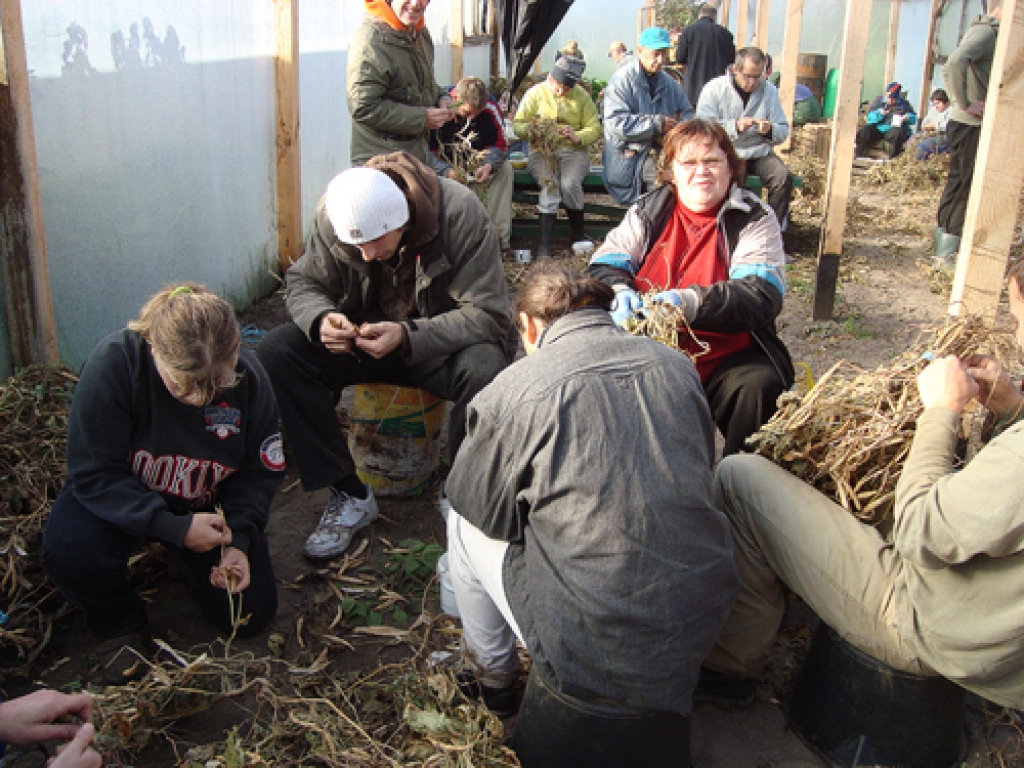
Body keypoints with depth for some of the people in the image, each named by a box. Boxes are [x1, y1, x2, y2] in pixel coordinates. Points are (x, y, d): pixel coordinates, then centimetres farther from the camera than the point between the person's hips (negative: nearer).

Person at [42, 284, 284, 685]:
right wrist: (174, 527, -34)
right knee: (68, 548, -35)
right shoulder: (113, 362, -31)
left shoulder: (249, 378, -22)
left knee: (249, 616, -6)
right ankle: (119, 623, 1)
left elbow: (259, 472, -9)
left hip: (207, 503, 3)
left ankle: (183, 559, 27)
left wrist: (239, 541, -24)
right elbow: (93, 474, -26)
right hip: (121, 495, -2)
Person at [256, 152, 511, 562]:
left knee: (485, 368, -37)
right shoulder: (334, 212, -14)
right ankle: (349, 495, -11)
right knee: (274, 354, -20)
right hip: (363, 336, 4)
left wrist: (408, 336, -38)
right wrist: (321, 319, -27)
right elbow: (304, 283, -2)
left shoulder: (460, 212, -24)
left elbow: (488, 315, -25)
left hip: (441, 343, -3)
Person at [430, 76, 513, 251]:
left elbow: (498, 146, -3)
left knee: (505, 170, -21)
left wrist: (488, 166, -26)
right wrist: (447, 171, -36)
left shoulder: (490, 109, -11)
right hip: (445, 165, -3)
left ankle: (499, 235, -21)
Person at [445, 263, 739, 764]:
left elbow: (473, 499, 2)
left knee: (464, 518, 17)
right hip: (699, 630, 5)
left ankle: (490, 670, 35)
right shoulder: (677, 366, 3)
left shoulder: (516, 389, -11)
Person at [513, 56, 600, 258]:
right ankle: (545, 244, -33)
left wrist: (576, 136, -19)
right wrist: (530, 130, -22)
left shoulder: (582, 97, 8)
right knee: (550, 184, -30)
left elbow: (595, 128, 2)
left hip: (573, 151, 1)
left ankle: (578, 234, -8)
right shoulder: (535, 93, 7)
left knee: (570, 184, -30)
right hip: (542, 151, 0)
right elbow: (517, 125, 2)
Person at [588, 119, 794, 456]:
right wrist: (617, 291, -20)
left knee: (760, 384, -32)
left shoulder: (755, 219, 2)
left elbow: (763, 295, -14)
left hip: (726, 361, -2)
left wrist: (690, 302, -32)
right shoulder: (649, 210, 12)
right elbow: (604, 266, 6)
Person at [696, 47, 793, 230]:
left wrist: (770, 130, -14)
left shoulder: (770, 91, 9)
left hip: (759, 153, 3)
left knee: (784, 177, -24)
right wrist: (735, 126, -25)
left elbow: (783, 132, 9)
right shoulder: (714, 89, -1)